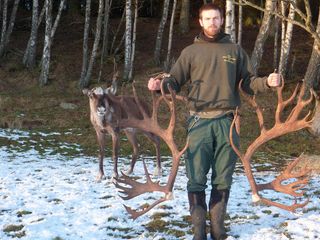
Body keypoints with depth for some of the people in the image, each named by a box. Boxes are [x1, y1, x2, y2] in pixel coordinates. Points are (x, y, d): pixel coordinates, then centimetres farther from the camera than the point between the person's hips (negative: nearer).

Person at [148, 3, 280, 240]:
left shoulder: (235, 50, 12)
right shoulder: (191, 52, 8)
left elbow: (248, 82, 13)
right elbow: (175, 82, 7)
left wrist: (267, 82, -6)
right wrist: (160, 85, -14)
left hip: (227, 122, 1)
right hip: (199, 122, -1)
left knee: (223, 179, 6)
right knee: (196, 180, -3)